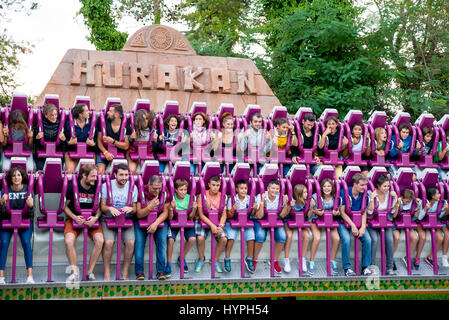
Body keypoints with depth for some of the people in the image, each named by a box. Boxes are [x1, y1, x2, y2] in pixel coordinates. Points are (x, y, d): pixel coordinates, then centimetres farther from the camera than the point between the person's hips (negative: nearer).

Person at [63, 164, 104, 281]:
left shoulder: (96, 187, -1)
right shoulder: (72, 186, -7)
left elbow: (100, 207, 9)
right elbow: (65, 206, 1)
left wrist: (95, 217, -10)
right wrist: (74, 217, -14)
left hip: (92, 219, 2)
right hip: (74, 218, -1)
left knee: (100, 240, -25)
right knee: (69, 241, -29)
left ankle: (90, 271, -10)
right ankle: (75, 272, -13)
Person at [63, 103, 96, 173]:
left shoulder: (91, 123, 5)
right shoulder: (69, 124, 1)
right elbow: (65, 139, 5)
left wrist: (93, 143, -14)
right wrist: (69, 142, -16)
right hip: (72, 151, -1)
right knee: (70, 171, -22)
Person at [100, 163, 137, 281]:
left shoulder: (133, 187, 4)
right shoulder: (106, 186, -2)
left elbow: (135, 209, 8)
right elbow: (102, 206, -2)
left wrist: (130, 209, -17)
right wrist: (110, 208, -25)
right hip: (108, 218, -2)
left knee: (131, 242, -23)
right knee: (109, 242, -27)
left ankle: (125, 272, -6)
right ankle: (107, 273, -12)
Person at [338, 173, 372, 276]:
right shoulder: (344, 192, -12)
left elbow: (364, 212, 4)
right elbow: (342, 212, -12)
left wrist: (363, 227, -13)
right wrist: (353, 226, -20)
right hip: (344, 221, -4)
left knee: (367, 239, -20)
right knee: (346, 238, -31)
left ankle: (365, 267, -7)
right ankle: (347, 268, -20)